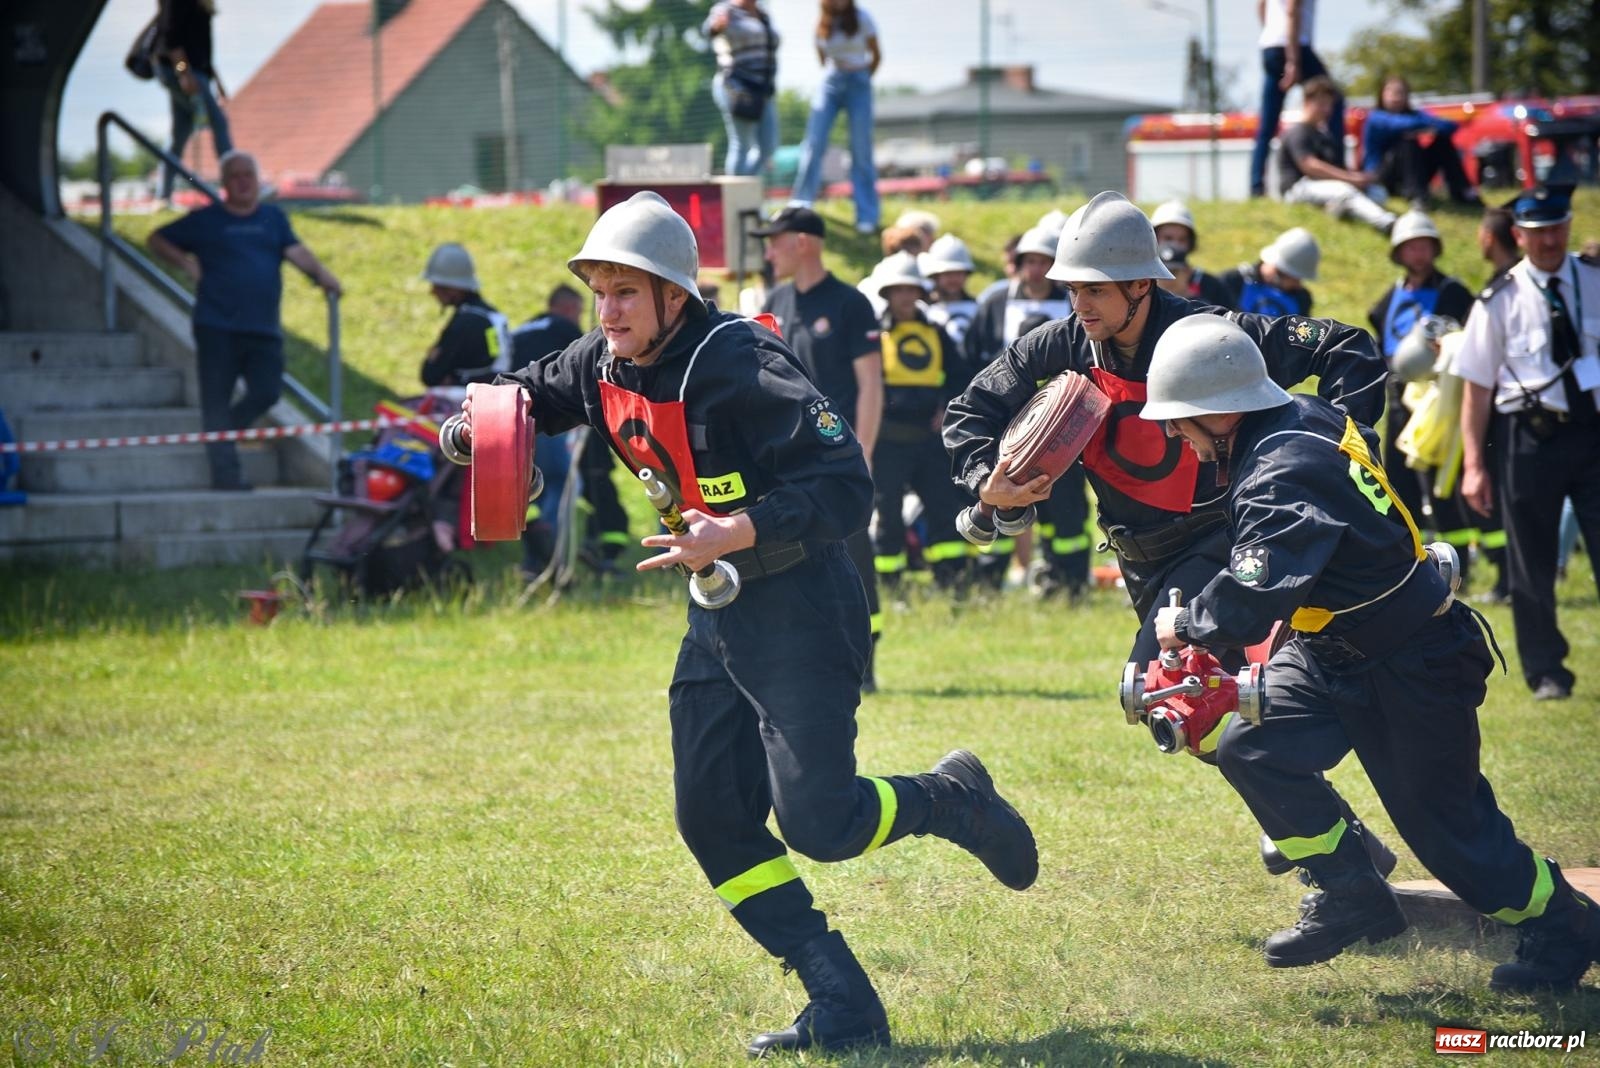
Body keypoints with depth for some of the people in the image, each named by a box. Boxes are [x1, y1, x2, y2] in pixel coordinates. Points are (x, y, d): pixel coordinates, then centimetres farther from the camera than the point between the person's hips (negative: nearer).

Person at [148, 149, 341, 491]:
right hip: (217, 327, -3)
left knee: (266, 392, -3)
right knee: (216, 401, -3)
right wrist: (185, 262, -3)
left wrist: (321, 273, -17)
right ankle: (226, 473, -1)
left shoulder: (273, 217, 13)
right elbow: (158, 239, 13)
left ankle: (219, 434, 20)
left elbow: (295, 251, 0)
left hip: (263, 329, 3)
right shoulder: (206, 220, 6)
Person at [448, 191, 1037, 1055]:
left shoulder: (738, 369, -23)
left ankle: (953, 801, 18)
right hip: (717, 618, 9)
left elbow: (845, 487, -27)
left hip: (799, 610, -9)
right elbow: (527, 398, 20)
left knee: (817, 822, -13)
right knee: (713, 821, 4)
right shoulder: (603, 365, 1)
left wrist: (740, 533, -38)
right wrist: (473, 426, -3)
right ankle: (843, 1010, 9)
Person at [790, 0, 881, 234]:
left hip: (858, 85, -2)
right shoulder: (822, 24, 4)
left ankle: (867, 217, -1)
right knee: (814, 143, -8)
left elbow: (876, 55, 6)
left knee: (861, 151, -3)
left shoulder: (861, 19, -2)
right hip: (830, 83, 2)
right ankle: (800, 205, -4)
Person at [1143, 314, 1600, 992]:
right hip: (1334, 652, 10)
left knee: (1444, 824, 0)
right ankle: (1353, 895, 9)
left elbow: (1252, 603, -38)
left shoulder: (1283, 479, -32)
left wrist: (1186, 625, -15)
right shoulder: (1305, 419, -3)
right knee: (1246, 748, -2)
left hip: (1412, 668, -10)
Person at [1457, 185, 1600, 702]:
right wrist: (1474, 464, -4)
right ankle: (1546, 673, 19)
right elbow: (1477, 386, 0)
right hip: (1527, 437, -1)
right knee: (1531, 563, 6)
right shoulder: (1501, 301, -1)